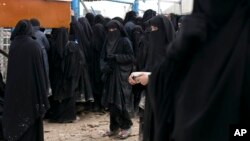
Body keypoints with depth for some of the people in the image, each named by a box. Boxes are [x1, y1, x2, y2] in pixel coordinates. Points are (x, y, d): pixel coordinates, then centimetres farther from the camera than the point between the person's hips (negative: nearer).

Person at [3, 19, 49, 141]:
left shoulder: (13, 45, 1)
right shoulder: (34, 46, -9)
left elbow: (10, 71, 5)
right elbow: (40, 70, -9)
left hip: (14, 89, 4)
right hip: (31, 89, -3)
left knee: (14, 120, 12)